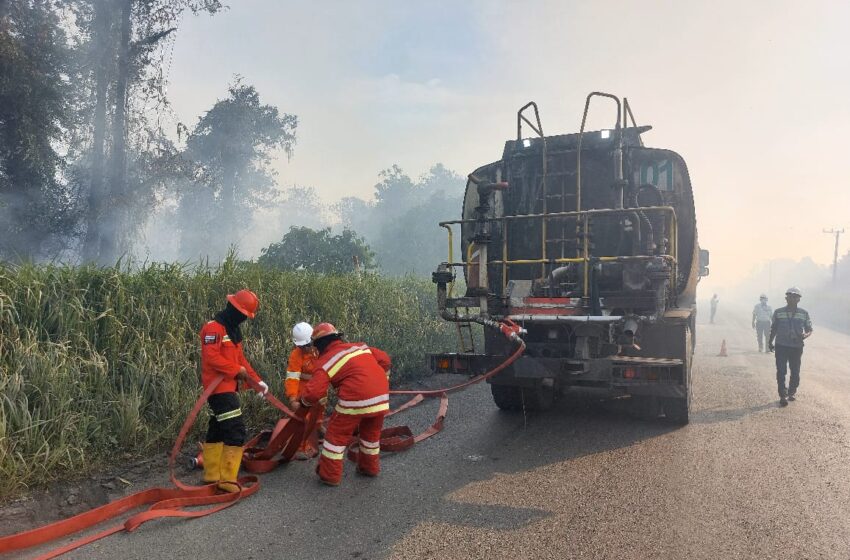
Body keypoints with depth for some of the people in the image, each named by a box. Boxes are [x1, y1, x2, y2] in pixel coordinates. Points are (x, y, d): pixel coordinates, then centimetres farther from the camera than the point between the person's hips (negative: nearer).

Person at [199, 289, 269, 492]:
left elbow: (240, 359, 17)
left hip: (227, 387, 10)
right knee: (235, 430, -12)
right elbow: (211, 357, -24)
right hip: (219, 388, -10)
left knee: (217, 430, 15)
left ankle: (212, 475, 25)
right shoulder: (213, 328, -15)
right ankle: (227, 479, -8)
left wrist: (257, 381, 11)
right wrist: (236, 370, -18)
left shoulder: (233, 330, 16)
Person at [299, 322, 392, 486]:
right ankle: (370, 467, 42)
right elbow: (384, 360, 16)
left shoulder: (325, 362, 1)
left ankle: (330, 474, 21)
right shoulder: (360, 346, 15)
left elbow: (313, 393, -9)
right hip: (381, 397, 6)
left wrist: (304, 401, 13)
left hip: (355, 400, -6)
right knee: (371, 433, 27)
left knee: (337, 434, 14)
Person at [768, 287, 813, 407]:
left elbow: (809, 329, 7)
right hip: (781, 346, -1)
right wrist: (770, 342, 6)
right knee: (781, 371, -6)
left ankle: (792, 392, 30)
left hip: (797, 347, 1)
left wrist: (805, 335, -15)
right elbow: (773, 329, 11)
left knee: (795, 371, 10)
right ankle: (783, 396, -3)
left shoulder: (804, 313, 2)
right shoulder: (778, 312, 2)